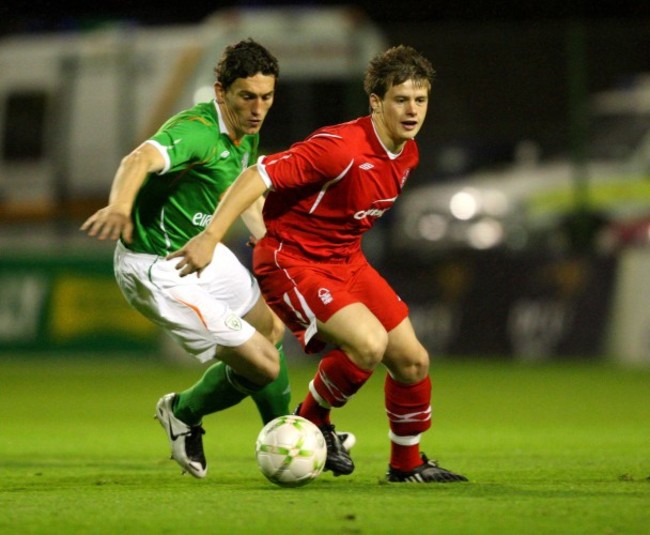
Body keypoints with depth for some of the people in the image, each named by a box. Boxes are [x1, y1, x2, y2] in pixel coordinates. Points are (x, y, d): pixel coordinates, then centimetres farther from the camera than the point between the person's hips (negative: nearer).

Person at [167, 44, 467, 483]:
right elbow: (258, 176, -29)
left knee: (413, 361, 5)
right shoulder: (342, 147, -27)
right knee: (369, 344, -27)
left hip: (346, 261, 9)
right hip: (291, 262, -9)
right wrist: (210, 237, -35)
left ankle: (407, 464, 25)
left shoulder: (408, 154, 1)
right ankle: (312, 421, 0)